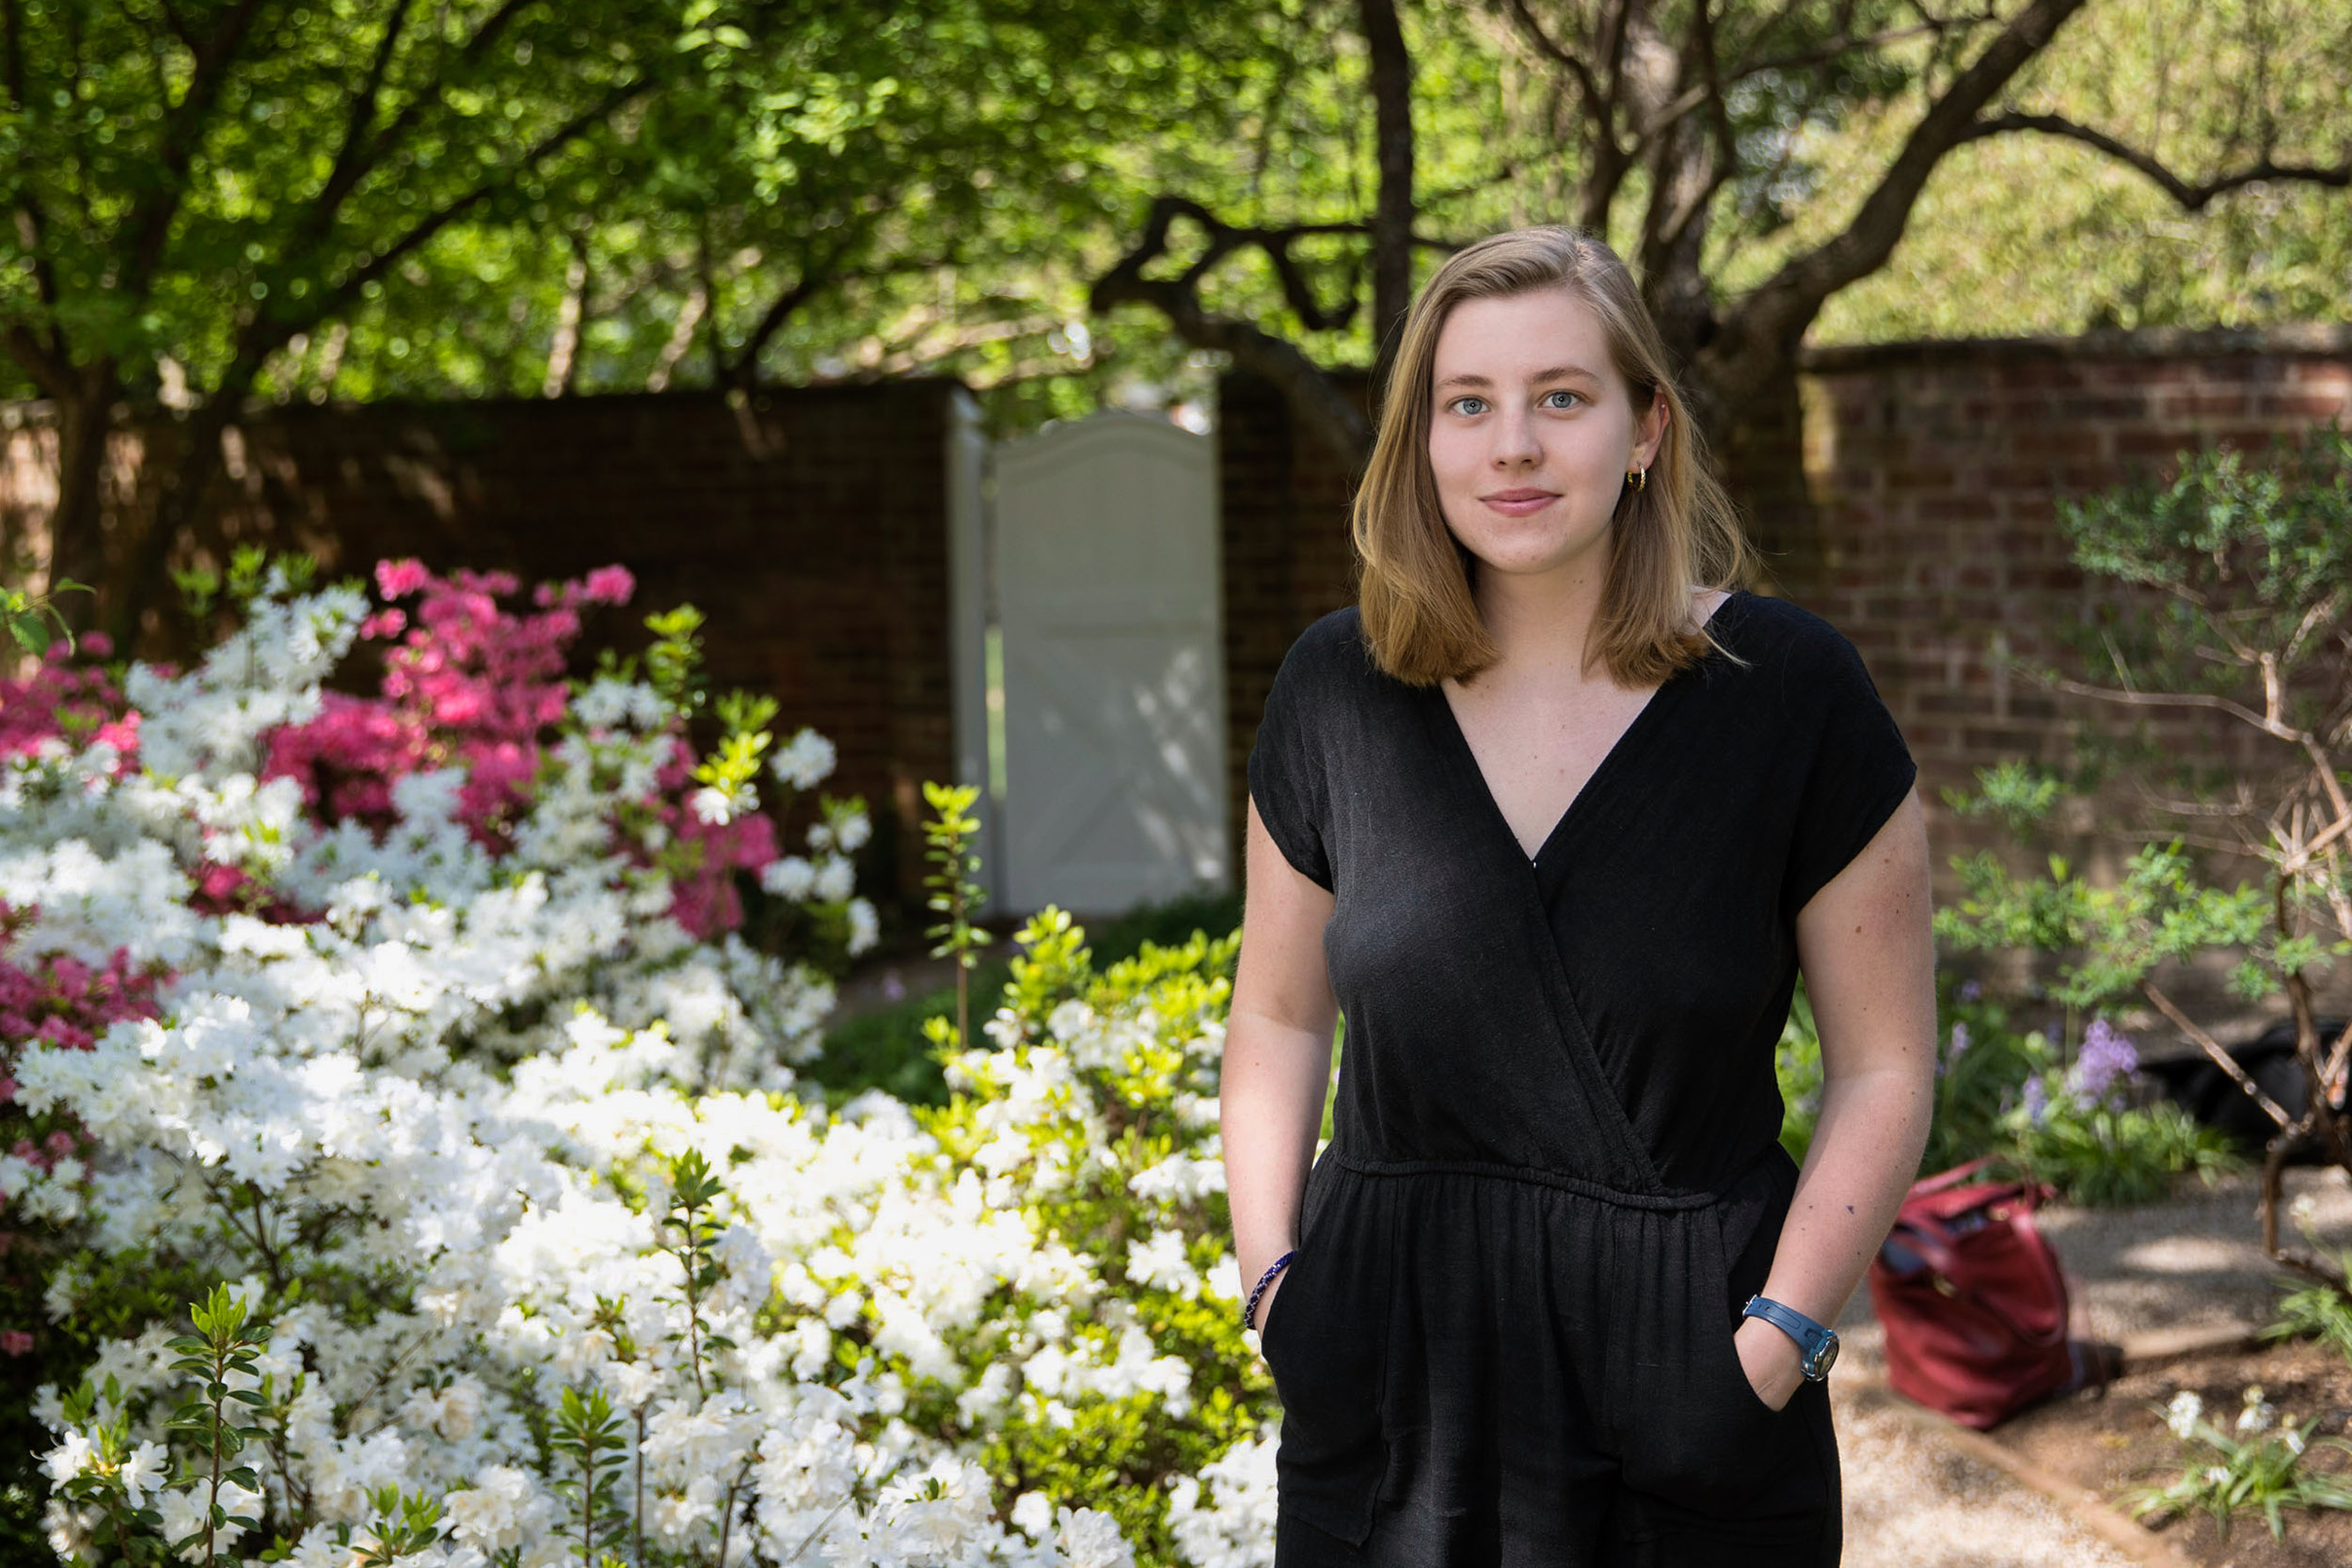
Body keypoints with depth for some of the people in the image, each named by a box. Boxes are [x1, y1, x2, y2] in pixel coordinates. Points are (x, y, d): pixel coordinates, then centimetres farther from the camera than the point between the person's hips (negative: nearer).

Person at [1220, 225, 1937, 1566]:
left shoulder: (1787, 689, -7)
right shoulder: (1337, 689, 1)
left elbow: (1884, 1066, -4)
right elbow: (1279, 1015, 12)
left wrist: (1779, 1342, -13)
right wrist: (1273, 1275, 0)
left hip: (1682, 1373, -2)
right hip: (1391, 1373, 2)